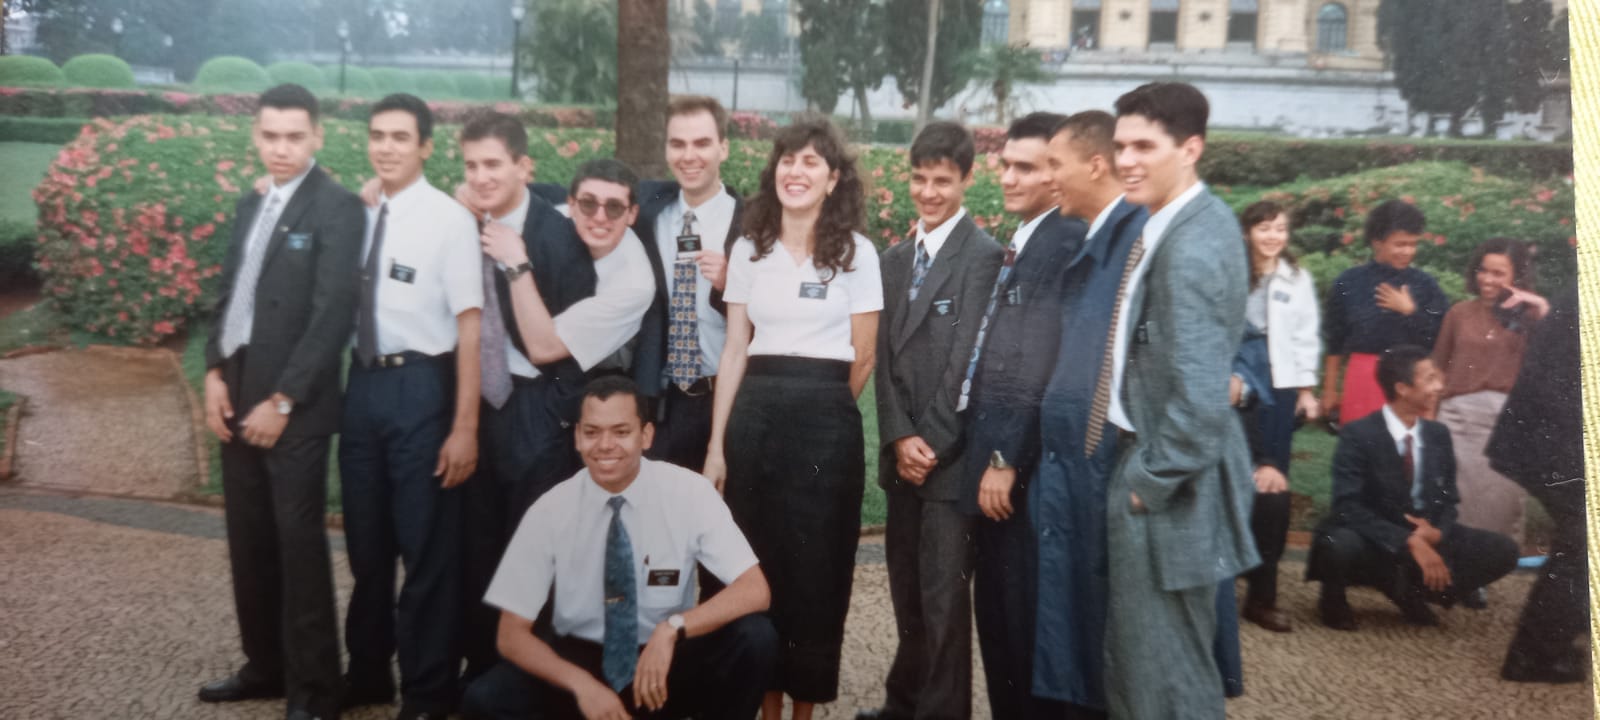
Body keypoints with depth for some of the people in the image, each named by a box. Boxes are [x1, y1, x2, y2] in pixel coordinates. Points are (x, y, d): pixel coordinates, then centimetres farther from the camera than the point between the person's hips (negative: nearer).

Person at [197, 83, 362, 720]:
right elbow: (227, 295, 17)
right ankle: (265, 664, 27)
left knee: (299, 543, -2)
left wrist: (283, 401, -16)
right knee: (249, 540, 13)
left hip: (293, 405, -7)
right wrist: (216, 374, 3)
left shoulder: (337, 208, -9)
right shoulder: (249, 207, 15)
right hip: (237, 395, 7)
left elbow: (333, 315, -14)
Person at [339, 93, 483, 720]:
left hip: (420, 386, -5)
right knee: (366, 543, 18)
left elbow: (469, 326, -11)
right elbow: (342, 305, 10)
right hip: (362, 383, 5)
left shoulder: (449, 219, -9)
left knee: (428, 546, 6)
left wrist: (465, 426, -14)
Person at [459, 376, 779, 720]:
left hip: (669, 662, 0)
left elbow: (754, 591, -18)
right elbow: (512, 635, -9)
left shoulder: (689, 492, -14)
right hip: (581, 660, 0)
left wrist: (672, 629, -32)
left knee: (756, 637, -28)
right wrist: (582, 684, -25)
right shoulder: (550, 510, -12)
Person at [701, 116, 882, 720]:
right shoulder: (748, 249, 7)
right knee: (756, 561, 6)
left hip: (825, 420, -3)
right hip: (754, 415, 3)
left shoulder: (856, 252, -1)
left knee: (815, 565, 4)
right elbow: (734, 350, 7)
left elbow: (863, 358, 3)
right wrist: (716, 443, 2)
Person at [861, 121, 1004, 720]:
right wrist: (900, 436, -5)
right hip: (902, 453, 6)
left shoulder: (983, 255, -7)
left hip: (950, 456, -6)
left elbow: (966, 360, -12)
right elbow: (885, 356, 8)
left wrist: (932, 444, -12)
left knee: (943, 597, -1)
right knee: (908, 593, 15)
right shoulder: (894, 260, 14)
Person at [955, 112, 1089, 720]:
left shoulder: (1067, 242, -14)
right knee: (994, 612, 16)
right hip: (992, 454, 9)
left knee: (1022, 617, 2)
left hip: (1021, 465, -9)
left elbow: (1052, 368, -19)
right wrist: (988, 457, 11)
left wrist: (1009, 461, -18)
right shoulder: (1017, 245, 17)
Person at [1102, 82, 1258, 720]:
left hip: (1167, 480, -10)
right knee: (1133, 663, 21)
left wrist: (1154, 482, -17)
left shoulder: (1193, 245, -21)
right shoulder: (1178, 223, 11)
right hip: (1151, 459, 10)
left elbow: (1199, 393, -26)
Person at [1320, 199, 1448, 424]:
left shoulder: (1424, 284, 4)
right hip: (1362, 379, 0)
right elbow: (1334, 341, 8)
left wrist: (1410, 311, -8)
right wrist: (1330, 389, 9)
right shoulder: (1350, 282, 3)